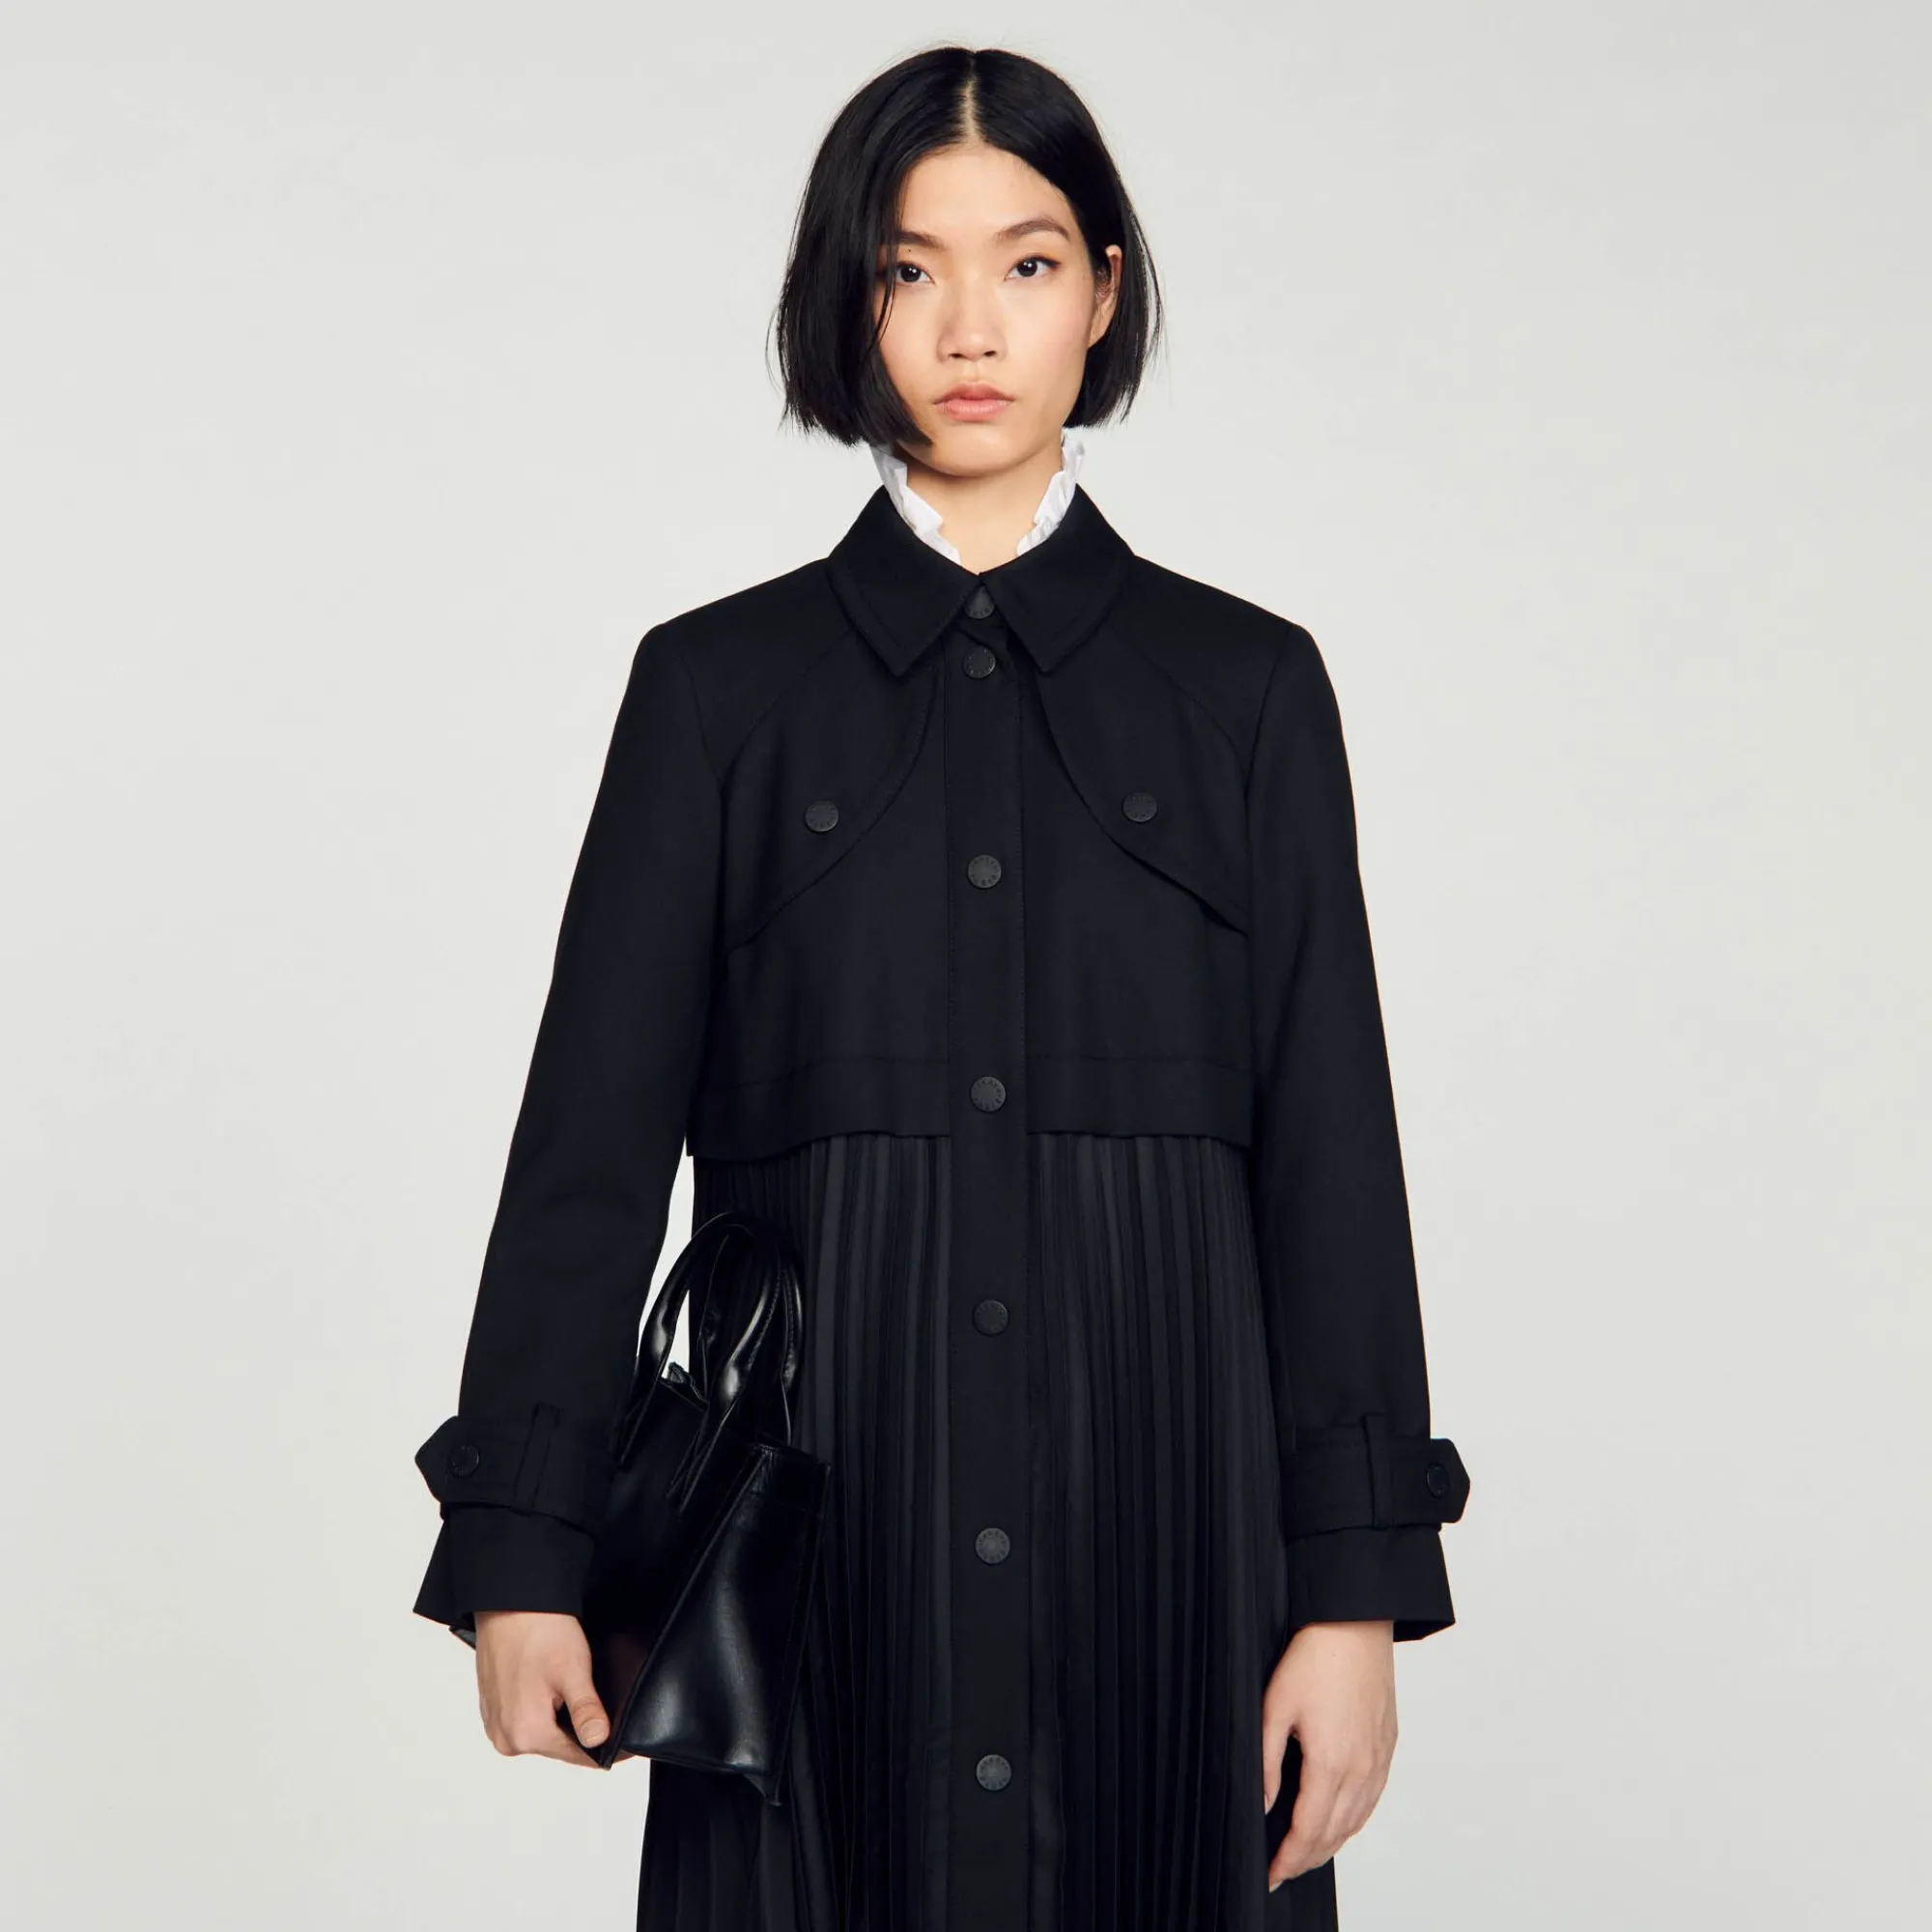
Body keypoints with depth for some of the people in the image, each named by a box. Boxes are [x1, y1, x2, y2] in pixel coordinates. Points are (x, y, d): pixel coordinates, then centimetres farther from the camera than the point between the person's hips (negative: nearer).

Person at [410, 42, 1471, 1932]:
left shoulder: (1244, 687, 6)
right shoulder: (721, 686, 6)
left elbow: (1329, 1156, 3)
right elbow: (592, 1136, 3)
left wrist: (1354, 1592, -2)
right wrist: (520, 1553, -3)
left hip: (1159, 1512, 0)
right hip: (824, 1534, 0)